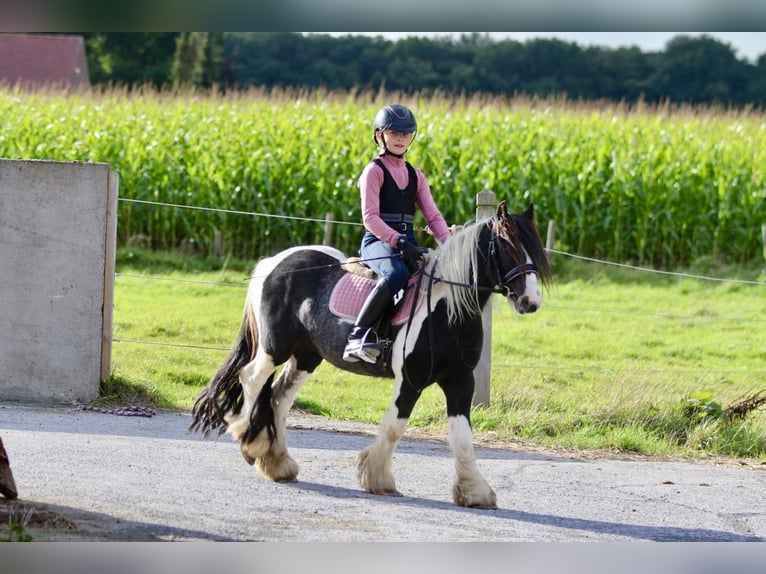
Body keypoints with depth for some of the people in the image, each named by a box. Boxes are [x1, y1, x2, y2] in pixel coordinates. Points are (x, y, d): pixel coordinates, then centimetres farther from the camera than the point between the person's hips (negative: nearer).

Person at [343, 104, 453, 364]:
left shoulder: (415, 176, 19)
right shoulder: (374, 171, -1)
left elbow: (433, 216, 11)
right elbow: (370, 217, -12)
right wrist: (397, 241, -26)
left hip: (407, 242, 6)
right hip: (378, 242, -6)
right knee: (397, 273, -39)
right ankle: (359, 333, -33)